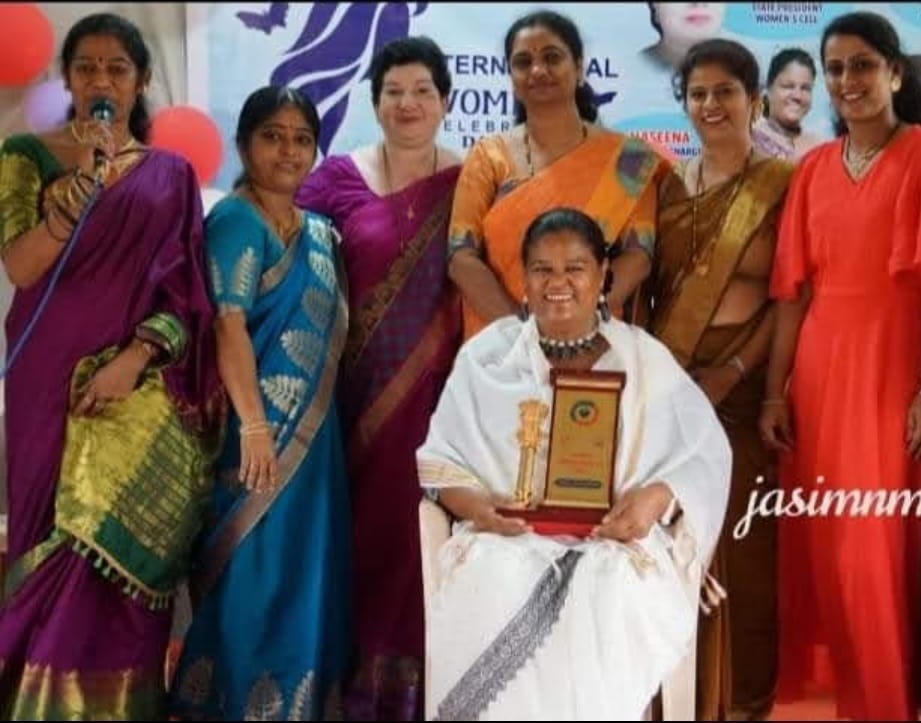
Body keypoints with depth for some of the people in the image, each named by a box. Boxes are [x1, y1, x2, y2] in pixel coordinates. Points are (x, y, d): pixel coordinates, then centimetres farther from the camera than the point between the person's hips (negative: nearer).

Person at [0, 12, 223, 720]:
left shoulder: (172, 174, 10)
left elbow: (188, 290, 4)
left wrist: (134, 357, -11)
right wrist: (83, 177, -14)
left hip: (146, 391, 1)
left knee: (120, 552, -4)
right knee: (65, 550, -2)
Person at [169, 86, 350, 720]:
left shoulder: (320, 233, 15)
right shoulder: (235, 220, -8)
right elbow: (228, 325, -17)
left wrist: (311, 422, 10)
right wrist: (252, 424, -24)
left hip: (314, 434, 8)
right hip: (261, 430, -8)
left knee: (307, 578, 11)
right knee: (256, 576, -4)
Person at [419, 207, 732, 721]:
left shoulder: (645, 359, 9)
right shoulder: (486, 355, 10)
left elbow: (706, 453, 6)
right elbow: (441, 458, 8)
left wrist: (658, 496, -14)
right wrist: (475, 505, -13)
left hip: (618, 538, 0)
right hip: (507, 536, 0)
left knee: (609, 601, -34)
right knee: (491, 598, -33)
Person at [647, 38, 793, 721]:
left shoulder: (783, 183, -1)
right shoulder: (668, 184, 11)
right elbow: (648, 285, 11)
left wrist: (734, 370, -13)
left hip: (744, 382, -3)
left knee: (742, 538, 0)